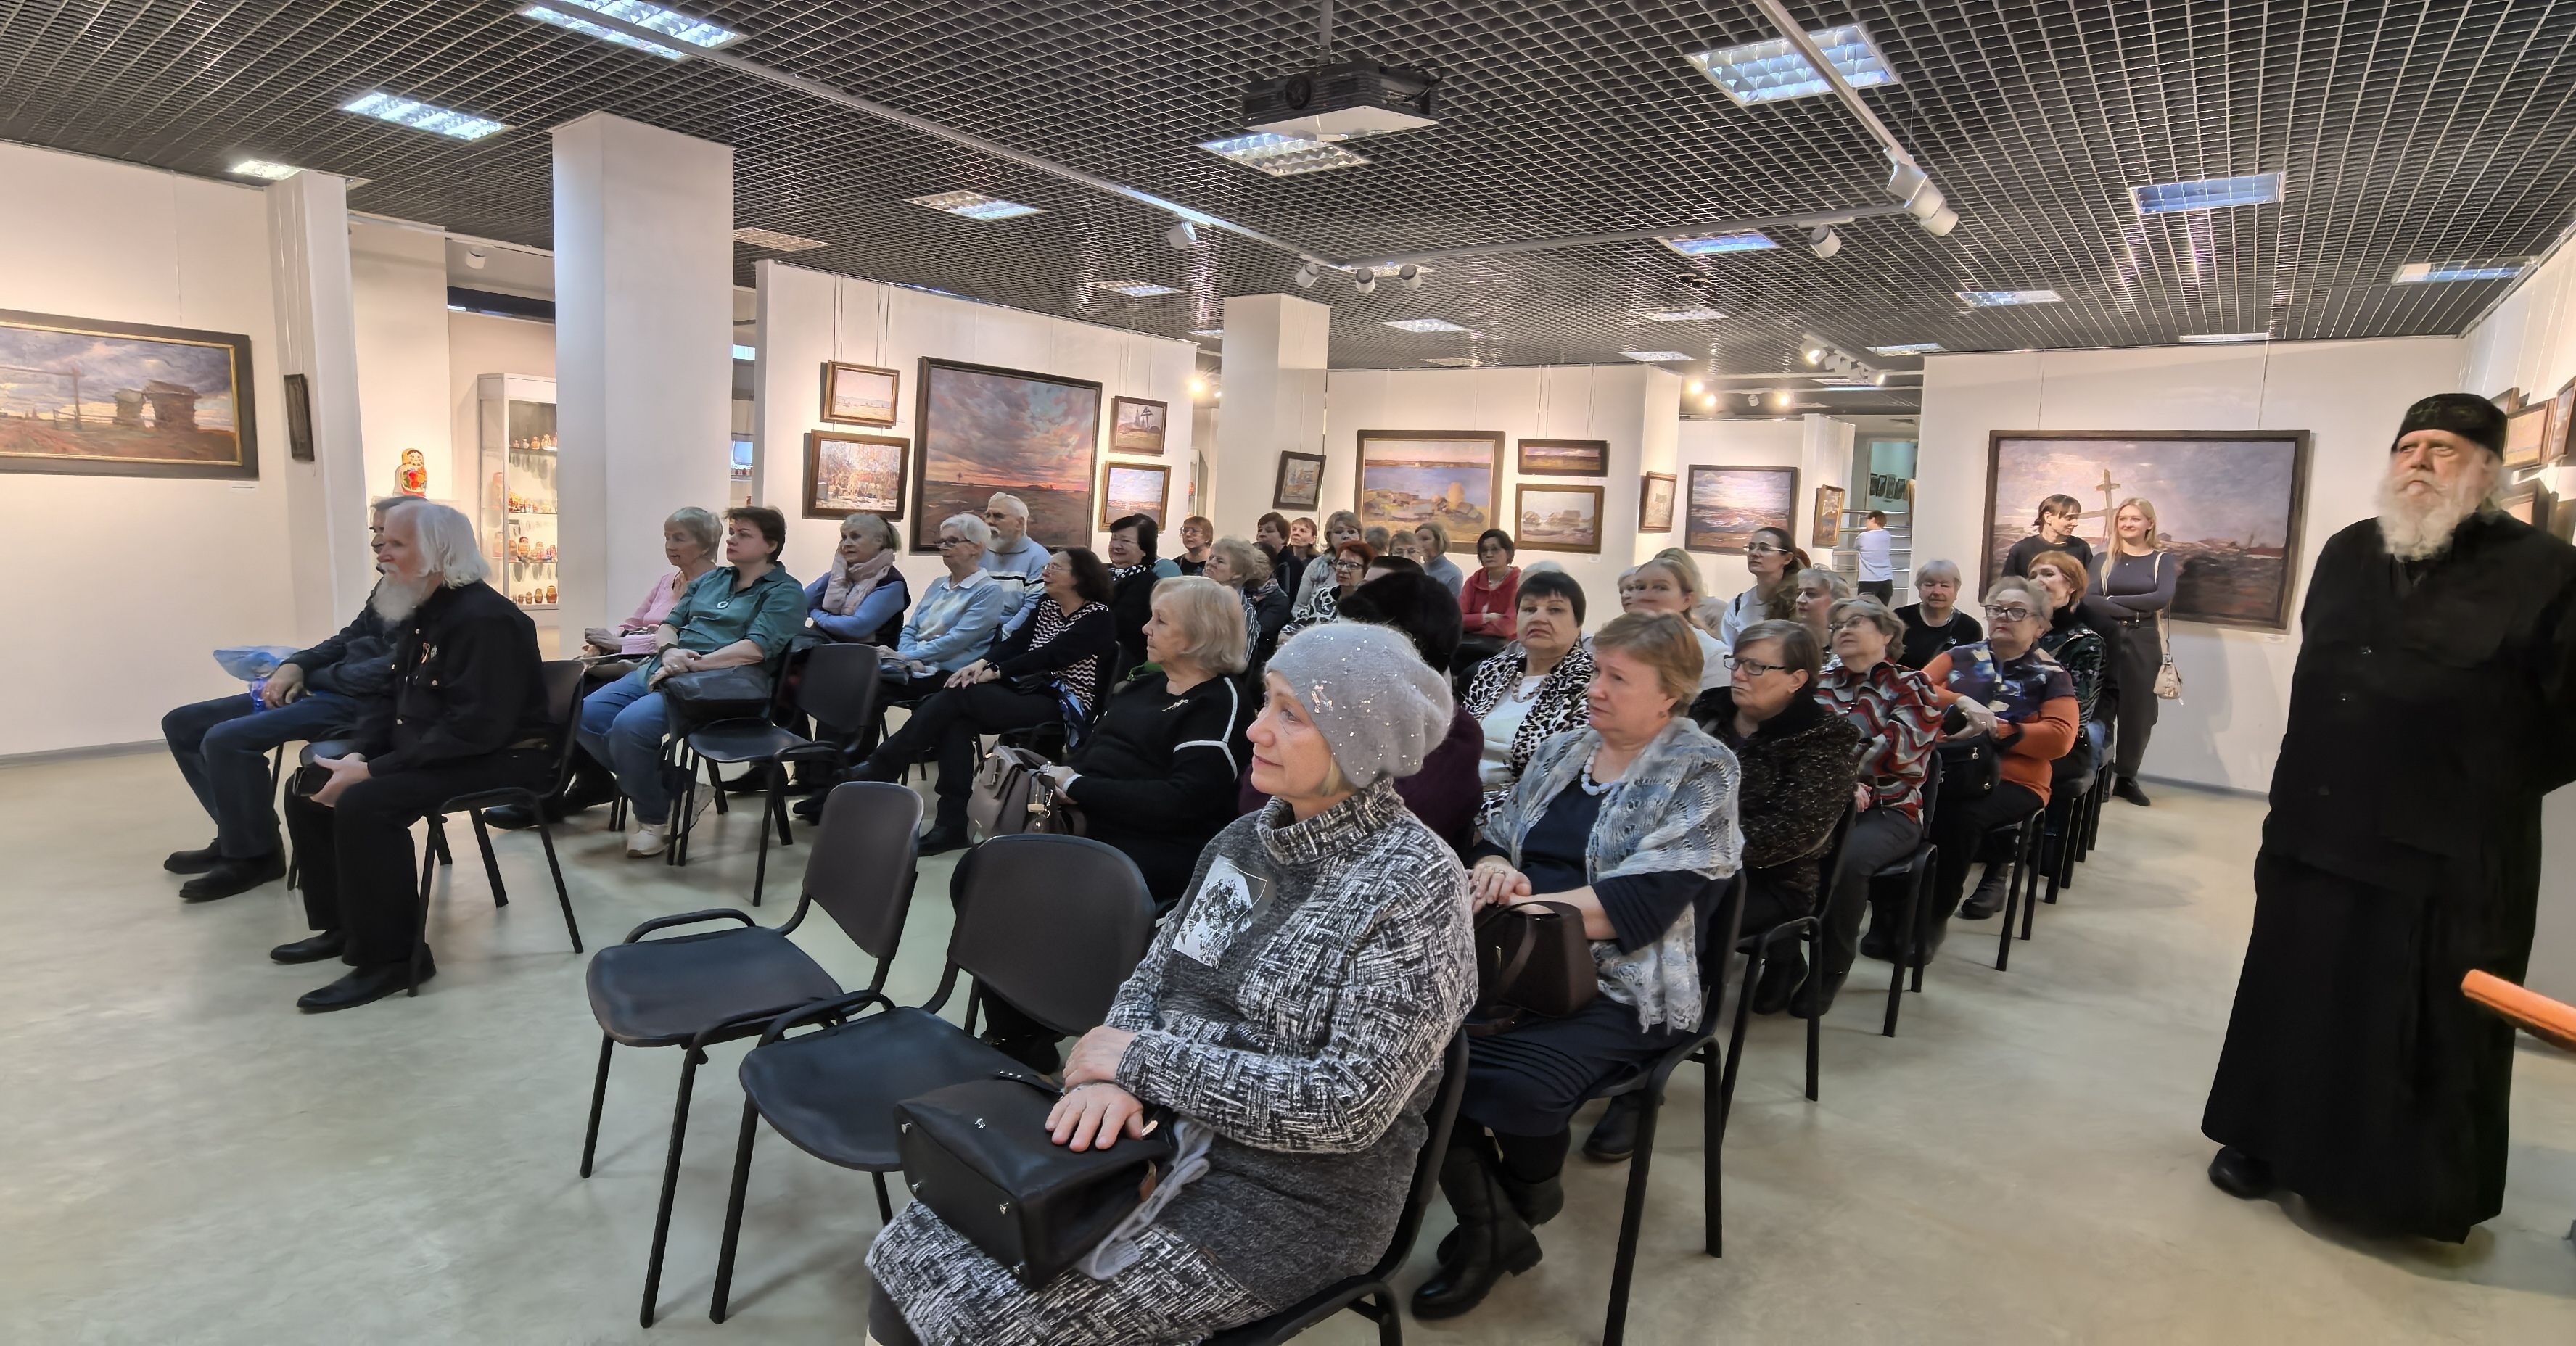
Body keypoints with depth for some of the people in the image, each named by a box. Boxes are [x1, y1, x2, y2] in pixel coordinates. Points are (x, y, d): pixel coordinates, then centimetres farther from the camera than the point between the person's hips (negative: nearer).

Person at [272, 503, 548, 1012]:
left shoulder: (484, 619, -22)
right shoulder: (418, 614, 11)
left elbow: (473, 728, -28)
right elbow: (389, 697, 18)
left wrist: (371, 772, -26)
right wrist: (356, 755, -2)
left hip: (497, 758, -11)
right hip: (424, 752, 11)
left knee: (364, 805, -28)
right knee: (309, 787, 11)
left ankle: (390, 957, -16)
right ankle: (343, 923, 20)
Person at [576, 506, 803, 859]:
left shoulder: (784, 592, -1)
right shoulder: (710, 579, 22)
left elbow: (756, 649, -15)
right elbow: (668, 625, 20)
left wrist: (691, 664, -17)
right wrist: (669, 651, -4)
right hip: (662, 669, 8)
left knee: (631, 724, -28)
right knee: (589, 715, -11)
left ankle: (654, 818, -4)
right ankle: (669, 787, 5)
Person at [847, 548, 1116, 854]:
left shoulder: (1099, 618, -5)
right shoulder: (1045, 606, 18)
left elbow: (1049, 655, -15)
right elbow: (1013, 642, 6)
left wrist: (994, 672, -21)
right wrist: (983, 663, -15)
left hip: (1060, 704, -7)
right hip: (1025, 693, 7)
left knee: (957, 696, -24)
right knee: (957, 720, -25)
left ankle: (879, 769, -15)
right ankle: (952, 825, -26)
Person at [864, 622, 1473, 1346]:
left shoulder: (1415, 888, -18)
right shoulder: (1246, 837, 3)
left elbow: (1349, 1106, -23)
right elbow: (1151, 981, 8)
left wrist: (1143, 1060, -18)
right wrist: (1113, 1072, -14)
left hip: (1292, 1199, -6)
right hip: (1160, 1135, 6)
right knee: (911, 1260, -2)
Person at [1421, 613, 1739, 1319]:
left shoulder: (1701, 771, -2)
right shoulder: (1562, 748, 16)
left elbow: (1642, 905, -14)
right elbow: (1495, 838, 17)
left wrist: (1519, 903, -19)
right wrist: (1493, 868, -8)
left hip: (1622, 984, -5)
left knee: (1515, 1081, -31)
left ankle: (1531, 1197, 7)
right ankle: (1489, 1228, -2)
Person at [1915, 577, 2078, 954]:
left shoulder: (2051, 675, 10)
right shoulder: (1959, 656, 18)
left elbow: (2060, 738, -3)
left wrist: (1992, 731, -12)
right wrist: (1961, 703, -14)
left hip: (2011, 781, -2)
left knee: (1959, 815, -36)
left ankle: (1935, 919, -19)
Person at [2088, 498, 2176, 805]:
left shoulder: (2162, 559, 6)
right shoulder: (2103, 560, 7)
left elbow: (2163, 598, -11)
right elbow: (2090, 600, -8)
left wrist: (2113, 600, -11)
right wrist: (2138, 608, -16)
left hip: (2144, 642, 1)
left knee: (2139, 712, 5)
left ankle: (2126, 777, 17)